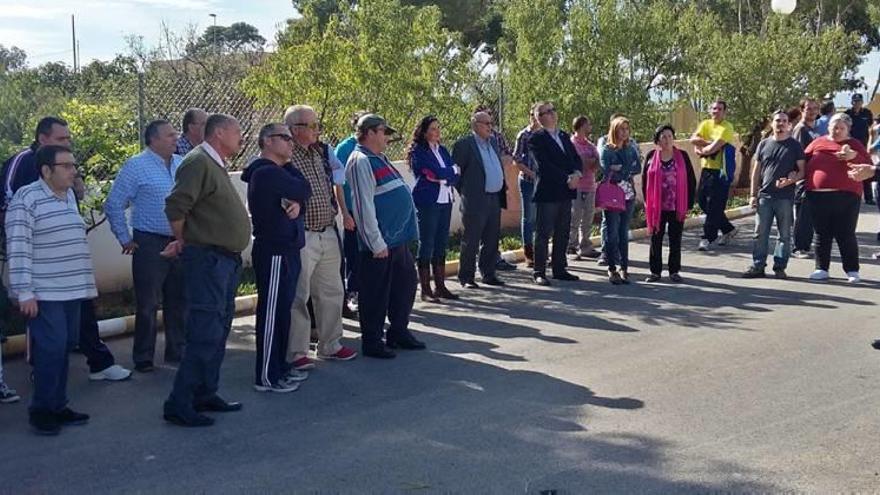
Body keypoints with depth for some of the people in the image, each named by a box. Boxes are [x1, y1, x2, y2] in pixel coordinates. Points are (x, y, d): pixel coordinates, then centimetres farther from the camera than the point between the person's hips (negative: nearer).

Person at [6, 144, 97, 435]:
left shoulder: (69, 195, 13)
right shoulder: (26, 198, -11)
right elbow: (18, 248, -15)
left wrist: (86, 283, 20)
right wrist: (24, 293, -19)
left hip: (71, 290, 8)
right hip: (44, 293, -7)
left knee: (64, 348, 10)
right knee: (51, 349, -7)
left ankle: (58, 406, 20)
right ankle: (41, 410, 7)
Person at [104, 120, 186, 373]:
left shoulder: (182, 164, 8)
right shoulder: (136, 166, -6)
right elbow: (114, 205, -5)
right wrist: (125, 239, -4)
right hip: (150, 244, -5)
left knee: (178, 300, 13)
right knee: (147, 304, 1)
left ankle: (177, 350, 25)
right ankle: (143, 357, 12)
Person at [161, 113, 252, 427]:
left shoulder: (216, 165, 17)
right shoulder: (198, 162, -14)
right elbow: (176, 206, -22)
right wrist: (183, 242, -9)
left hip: (226, 260, 10)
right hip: (207, 259, -10)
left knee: (219, 331, 15)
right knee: (205, 334, -10)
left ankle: (205, 395, 24)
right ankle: (179, 404, -4)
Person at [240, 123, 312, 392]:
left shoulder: (274, 172, 18)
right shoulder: (267, 172, -15)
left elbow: (297, 196, 14)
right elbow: (304, 189, -13)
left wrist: (296, 204, -10)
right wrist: (288, 165, 2)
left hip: (286, 250, 10)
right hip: (274, 252, -10)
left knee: (282, 311, 15)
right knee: (272, 313, -5)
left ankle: (279, 367, 25)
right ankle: (267, 377, 0)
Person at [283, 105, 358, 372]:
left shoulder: (319, 154, 12)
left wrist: (335, 212, 17)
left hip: (328, 234, 8)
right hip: (301, 237, -8)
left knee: (332, 292, 15)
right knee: (298, 296, -1)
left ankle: (330, 345, 28)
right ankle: (296, 353, 9)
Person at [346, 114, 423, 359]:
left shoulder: (380, 159, 17)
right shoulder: (361, 162, -14)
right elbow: (364, 206, -19)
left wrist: (407, 232, 19)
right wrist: (377, 243, -20)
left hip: (399, 238, 10)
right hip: (381, 241, -10)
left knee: (405, 284, 17)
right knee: (377, 292, 1)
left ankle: (398, 332, 32)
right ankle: (372, 342, 13)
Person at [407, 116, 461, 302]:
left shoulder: (442, 150, 15)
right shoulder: (419, 151, -6)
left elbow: (455, 175, 5)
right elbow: (436, 172, -16)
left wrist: (442, 177, -12)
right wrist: (452, 171, 0)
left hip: (445, 201, 7)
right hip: (427, 201, -7)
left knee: (441, 245, 9)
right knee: (426, 245, -3)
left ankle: (440, 287, 15)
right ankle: (425, 290, 2)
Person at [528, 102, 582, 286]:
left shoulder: (564, 136, 16)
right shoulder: (537, 138, -7)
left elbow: (576, 159, 13)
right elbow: (544, 166, -16)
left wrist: (576, 174, -8)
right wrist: (566, 179, -16)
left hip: (565, 193, 7)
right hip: (547, 193, -7)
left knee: (563, 234, 11)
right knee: (543, 234, -2)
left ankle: (559, 269, 20)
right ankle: (539, 272, 3)